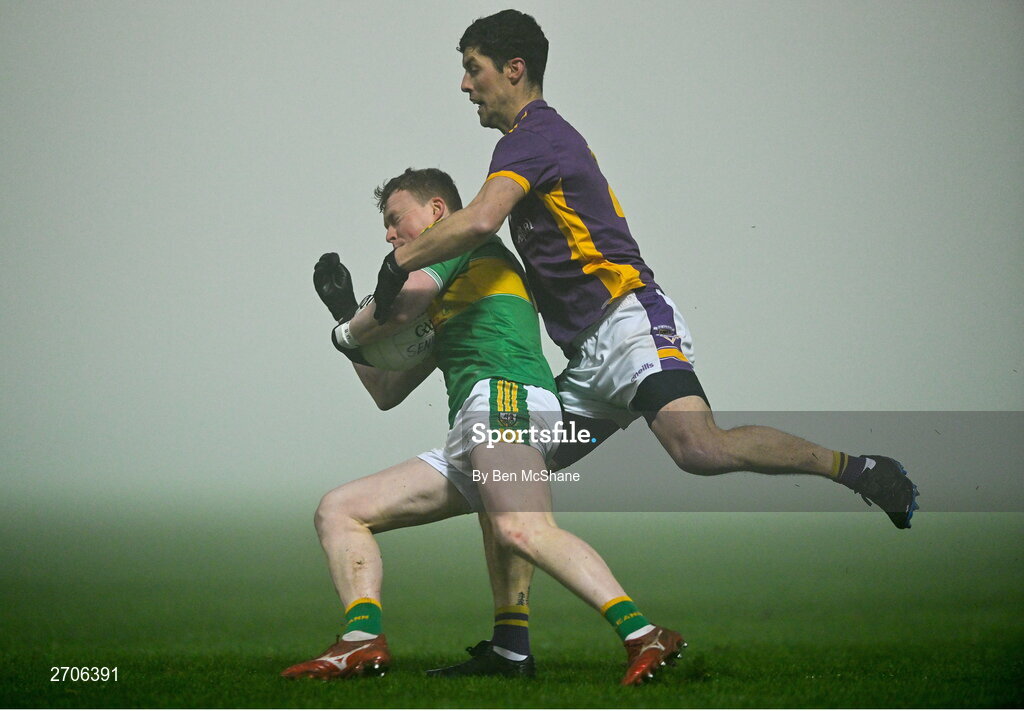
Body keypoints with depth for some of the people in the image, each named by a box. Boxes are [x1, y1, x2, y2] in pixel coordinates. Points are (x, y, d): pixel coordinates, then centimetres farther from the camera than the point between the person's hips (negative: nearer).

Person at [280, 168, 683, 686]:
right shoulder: (445, 308, 40)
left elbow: (400, 308, -1)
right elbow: (387, 392, 43)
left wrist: (345, 332, 20)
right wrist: (345, 311, 36)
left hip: (506, 395, -10)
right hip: (464, 448, 10)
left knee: (521, 531, -36)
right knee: (338, 511, 7)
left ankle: (642, 636, -47)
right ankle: (363, 640, -15)